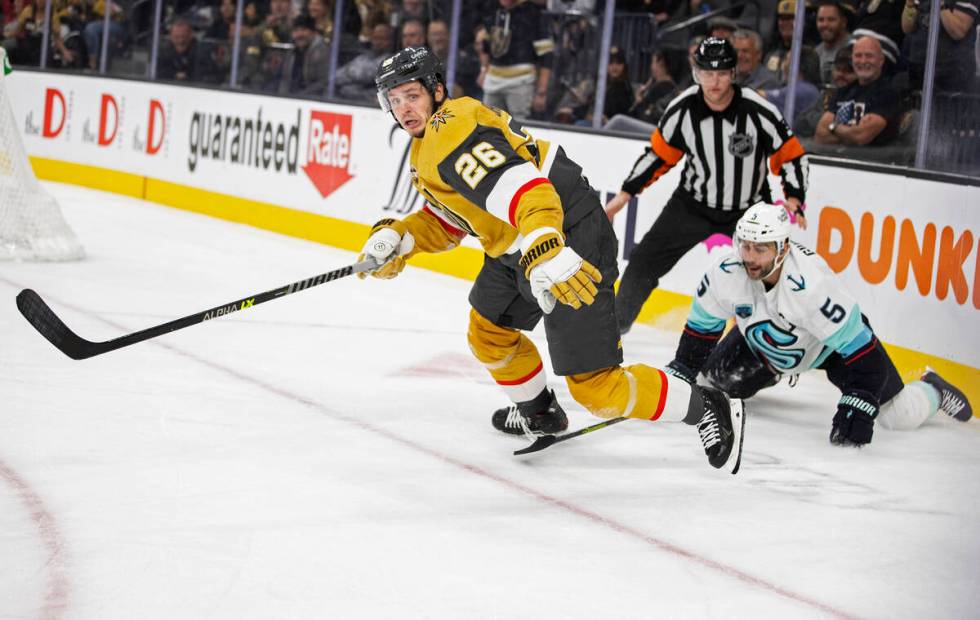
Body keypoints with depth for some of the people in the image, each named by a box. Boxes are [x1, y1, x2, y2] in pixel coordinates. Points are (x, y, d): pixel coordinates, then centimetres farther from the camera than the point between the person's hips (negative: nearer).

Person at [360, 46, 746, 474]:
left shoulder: (453, 132, -20)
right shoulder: (428, 144, 16)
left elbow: (518, 185, -35)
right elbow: (446, 222, 23)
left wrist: (545, 256, -48)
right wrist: (397, 238, 5)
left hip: (568, 247, -11)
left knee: (593, 385, -10)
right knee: (488, 331, 29)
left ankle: (708, 410, 3)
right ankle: (539, 413, 52)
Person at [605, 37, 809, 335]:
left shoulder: (759, 110, -23)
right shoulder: (683, 109, -15)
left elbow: (791, 156, -13)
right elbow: (659, 154, 1)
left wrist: (794, 201, -26)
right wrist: (624, 195, 1)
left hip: (748, 212, -2)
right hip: (692, 206, 2)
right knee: (644, 262, 2)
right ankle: (615, 323, 21)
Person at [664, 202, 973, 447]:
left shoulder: (813, 283, -43)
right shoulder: (726, 272, -30)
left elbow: (860, 349, -39)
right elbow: (702, 326, -10)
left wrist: (857, 406, -44)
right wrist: (680, 372, -14)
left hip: (833, 343, -4)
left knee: (900, 417, -11)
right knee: (710, 381, -3)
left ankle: (932, 391, 27)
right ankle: (768, 372, 32)